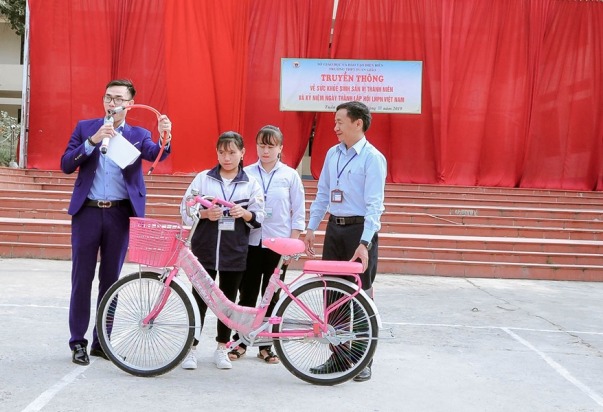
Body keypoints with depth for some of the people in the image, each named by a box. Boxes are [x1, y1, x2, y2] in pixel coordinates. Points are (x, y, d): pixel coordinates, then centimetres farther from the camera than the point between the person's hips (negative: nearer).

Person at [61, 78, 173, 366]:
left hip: (119, 214, 1)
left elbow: (155, 154, -14)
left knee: (110, 279, 7)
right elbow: (66, 165, -3)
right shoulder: (85, 128, 8)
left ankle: (102, 342, 17)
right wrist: (93, 140, -16)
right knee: (82, 279, 1)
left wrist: (165, 138, -37)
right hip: (87, 212, 0)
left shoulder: (138, 134, 8)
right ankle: (78, 342, 10)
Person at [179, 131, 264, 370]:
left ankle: (222, 348, 22)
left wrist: (245, 214, -16)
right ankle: (192, 348, 13)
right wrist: (205, 214, -15)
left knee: (228, 301, 9)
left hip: (234, 252, 1)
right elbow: (185, 210, 2)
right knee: (200, 299, 2)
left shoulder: (251, 184, 5)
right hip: (205, 249, -1)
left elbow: (259, 218, 3)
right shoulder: (202, 178, 3)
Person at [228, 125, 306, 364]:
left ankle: (266, 345, 15)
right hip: (250, 241, 1)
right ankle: (240, 342, 16)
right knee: (247, 294, 5)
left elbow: (298, 213, 4)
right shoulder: (246, 174, 3)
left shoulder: (290, 175, 2)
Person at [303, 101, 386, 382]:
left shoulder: (373, 158, -10)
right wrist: (311, 228, 11)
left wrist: (364, 243, -23)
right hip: (334, 228, 7)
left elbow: (374, 204, -16)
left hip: (360, 230, -6)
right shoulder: (333, 154, 10)